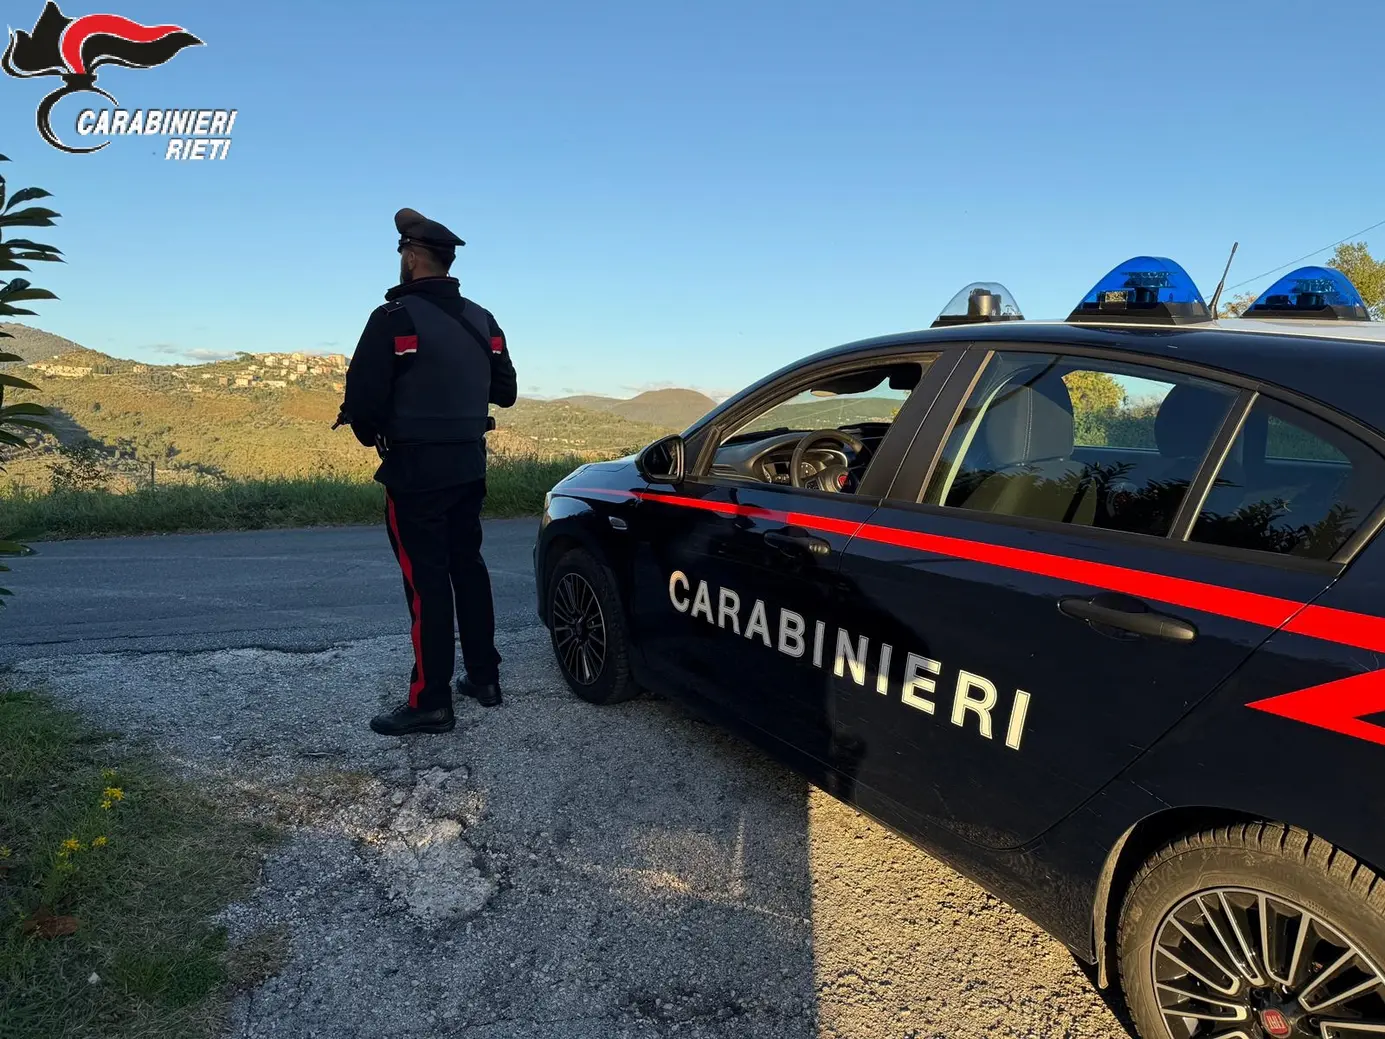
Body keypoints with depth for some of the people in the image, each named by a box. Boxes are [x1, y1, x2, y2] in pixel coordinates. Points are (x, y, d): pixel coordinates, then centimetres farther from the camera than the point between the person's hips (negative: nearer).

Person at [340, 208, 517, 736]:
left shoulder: (395, 317, -13)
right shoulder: (481, 320, 9)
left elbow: (363, 397, -16)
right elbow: (504, 391, 15)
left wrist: (371, 435, 4)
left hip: (416, 467, -7)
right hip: (469, 463, 7)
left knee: (426, 579, -3)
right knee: (467, 566, 16)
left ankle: (431, 702, 2)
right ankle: (483, 677, 23)